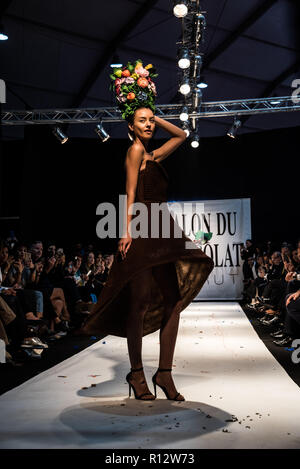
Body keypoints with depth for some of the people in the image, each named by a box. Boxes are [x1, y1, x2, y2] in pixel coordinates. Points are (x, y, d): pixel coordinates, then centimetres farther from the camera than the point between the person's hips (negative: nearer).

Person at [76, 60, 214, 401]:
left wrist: (155, 118, 25)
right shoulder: (135, 149, 0)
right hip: (141, 231, -8)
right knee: (140, 301, -5)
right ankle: (137, 374, 6)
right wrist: (127, 229, -17)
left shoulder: (153, 155, 21)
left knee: (173, 301, 1)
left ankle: (164, 373, 6)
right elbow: (131, 193, -9)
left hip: (161, 233, 8)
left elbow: (181, 135, 34)